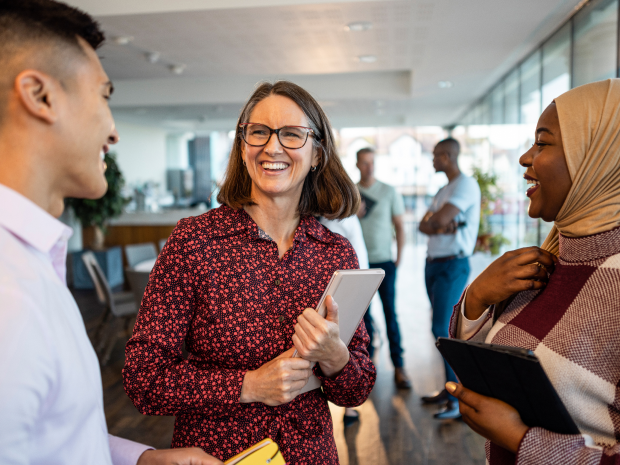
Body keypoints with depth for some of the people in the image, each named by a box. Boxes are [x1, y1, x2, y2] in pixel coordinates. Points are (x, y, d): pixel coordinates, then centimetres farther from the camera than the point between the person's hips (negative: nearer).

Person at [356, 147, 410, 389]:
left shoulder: (389, 192, 2)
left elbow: (399, 226, 4)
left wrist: (399, 258, -2)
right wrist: (353, 215, -10)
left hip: (383, 262, -2)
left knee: (390, 313, -4)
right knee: (363, 313, 8)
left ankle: (399, 366, 3)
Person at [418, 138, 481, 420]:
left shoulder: (466, 185, -11)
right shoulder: (443, 190, 18)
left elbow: (440, 219, -23)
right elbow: (424, 225, 8)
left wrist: (433, 221, -1)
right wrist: (442, 227, -12)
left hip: (453, 265, -9)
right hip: (433, 264, 9)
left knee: (442, 329, -13)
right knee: (445, 330, 11)